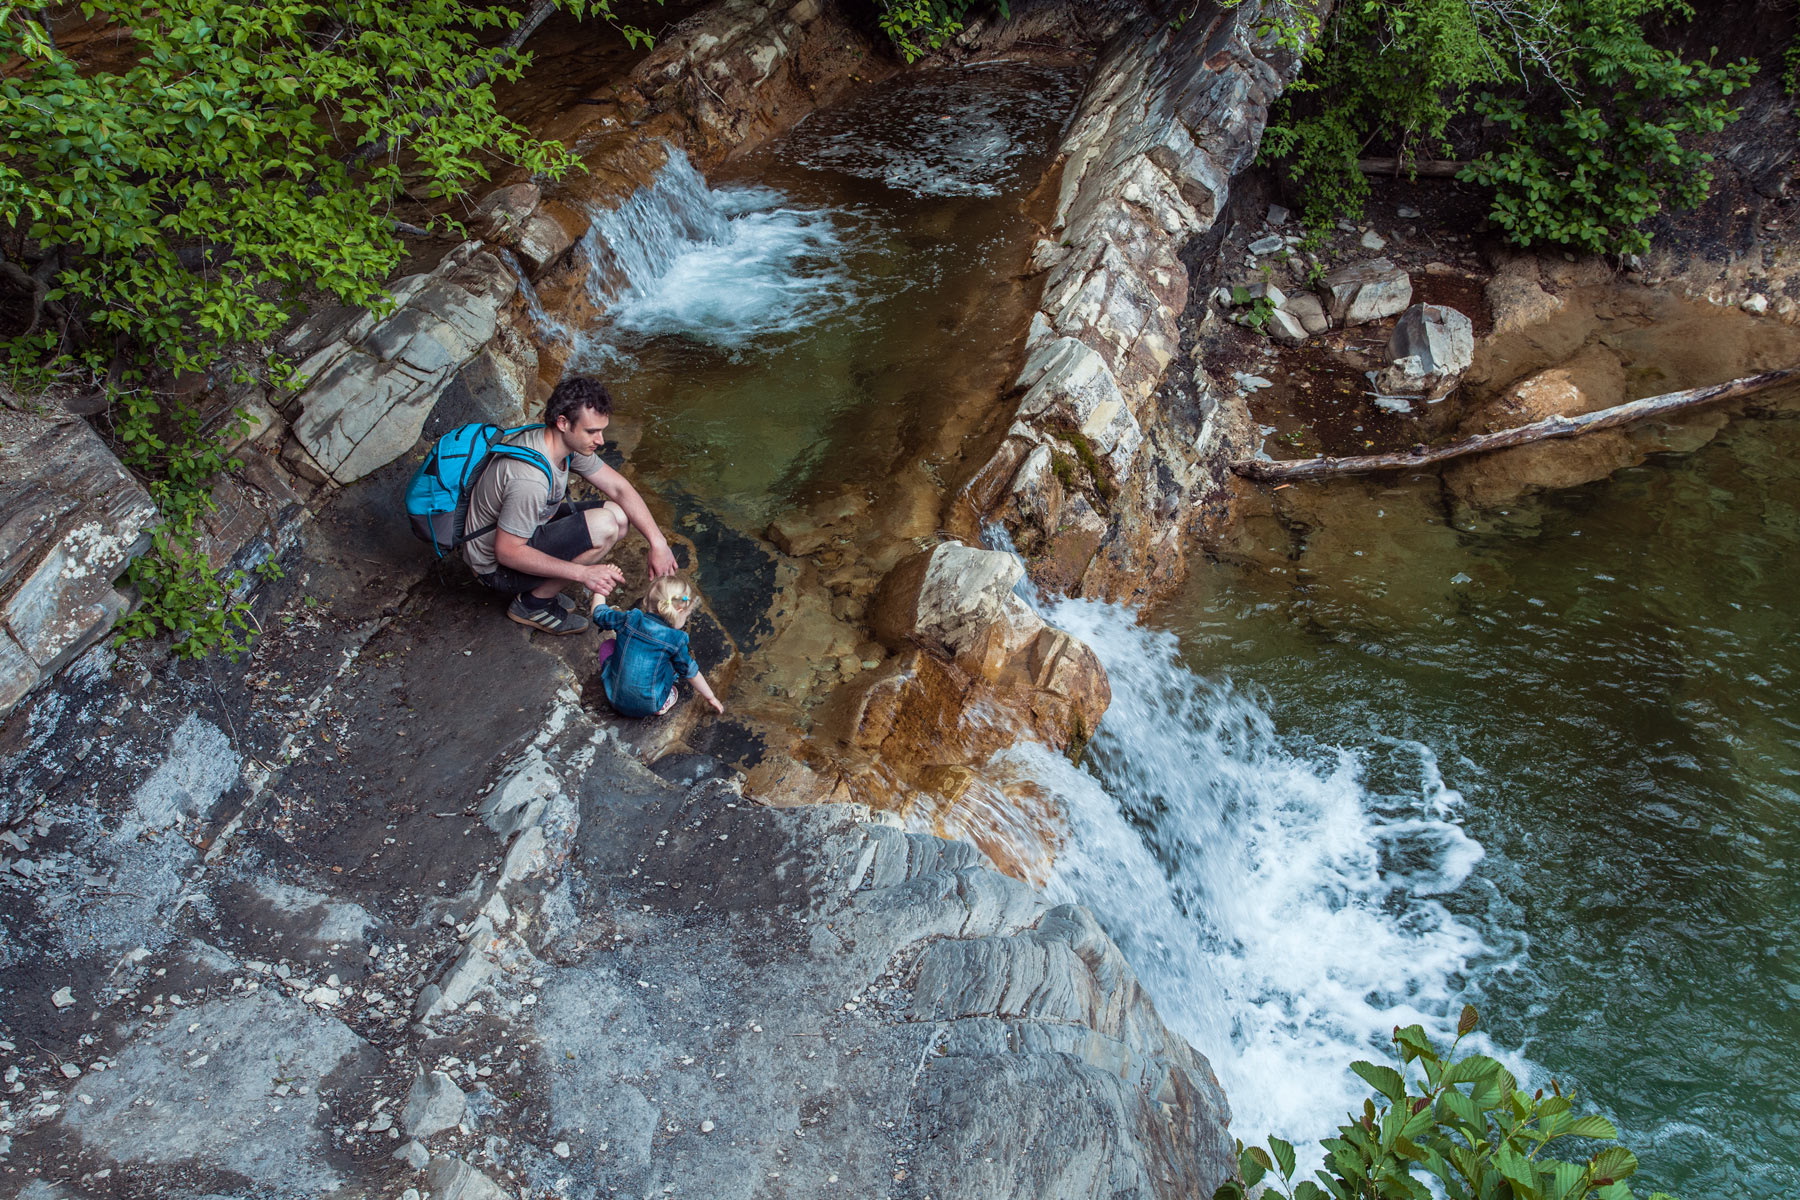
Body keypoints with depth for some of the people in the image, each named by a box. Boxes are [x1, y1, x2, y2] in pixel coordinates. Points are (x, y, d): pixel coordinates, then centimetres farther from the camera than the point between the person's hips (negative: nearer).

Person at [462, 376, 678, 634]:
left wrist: (658, 542, -10)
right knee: (603, 527, -25)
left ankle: (541, 585, 7)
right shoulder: (529, 479, -35)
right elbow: (507, 551, -29)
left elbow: (618, 487, -1)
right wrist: (583, 573, -30)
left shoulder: (568, 442, -8)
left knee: (621, 516, 0)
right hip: (497, 566, -9)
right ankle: (533, 603, -7)